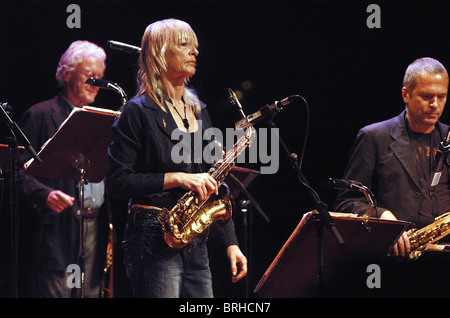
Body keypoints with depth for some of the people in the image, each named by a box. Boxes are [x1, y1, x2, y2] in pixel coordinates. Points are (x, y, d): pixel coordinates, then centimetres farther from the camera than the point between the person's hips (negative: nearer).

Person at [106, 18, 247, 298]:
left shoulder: (198, 111, 18)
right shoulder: (139, 112, -4)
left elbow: (213, 182, 19)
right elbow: (118, 181, -10)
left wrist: (231, 243, 11)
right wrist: (178, 178, -15)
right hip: (154, 240, -7)